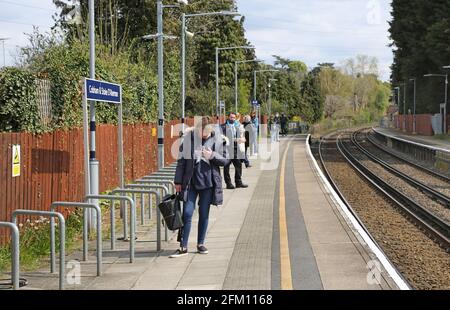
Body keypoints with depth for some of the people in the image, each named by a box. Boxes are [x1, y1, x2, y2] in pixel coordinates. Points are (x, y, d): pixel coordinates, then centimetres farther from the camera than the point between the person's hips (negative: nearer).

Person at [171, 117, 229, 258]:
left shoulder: (217, 140, -3)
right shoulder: (189, 138, -4)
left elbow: (225, 160, 3)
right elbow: (181, 160, 2)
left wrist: (212, 156, -16)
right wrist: (178, 181, 2)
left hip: (208, 182, 0)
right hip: (190, 182, 0)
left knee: (204, 214, 8)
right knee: (187, 213, -1)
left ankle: (200, 244, 22)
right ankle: (183, 247, 4)